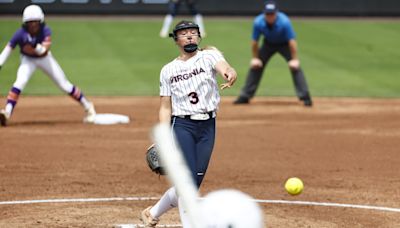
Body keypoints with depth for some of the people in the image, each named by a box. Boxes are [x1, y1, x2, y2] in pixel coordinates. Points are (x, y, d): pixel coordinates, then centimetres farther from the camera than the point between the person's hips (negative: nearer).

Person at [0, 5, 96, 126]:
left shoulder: (45, 31, -28)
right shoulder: (21, 34, -27)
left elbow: (46, 48, -41)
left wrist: (37, 47, -63)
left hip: (45, 58, 0)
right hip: (28, 60, 0)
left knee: (64, 85, 1)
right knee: (20, 81, -27)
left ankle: (88, 106, 17)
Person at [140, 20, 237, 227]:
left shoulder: (209, 56, 3)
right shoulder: (168, 70, 7)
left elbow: (224, 67, -21)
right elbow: (165, 108, 7)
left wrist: (229, 74, -46)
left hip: (207, 126, 1)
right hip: (182, 126, -1)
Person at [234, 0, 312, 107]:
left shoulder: (284, 22, -35)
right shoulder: (258, 22, -27)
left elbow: (292, 41, -31)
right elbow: (255, 41, -14)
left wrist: (295, 59, -34)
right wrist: (255, 58, -12)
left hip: (284, 44, -3)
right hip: (268, 44, 3)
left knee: (295, 67, -17)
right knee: (255, 66, -1)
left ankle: (305, 97, -13)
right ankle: (245, 96, 11)